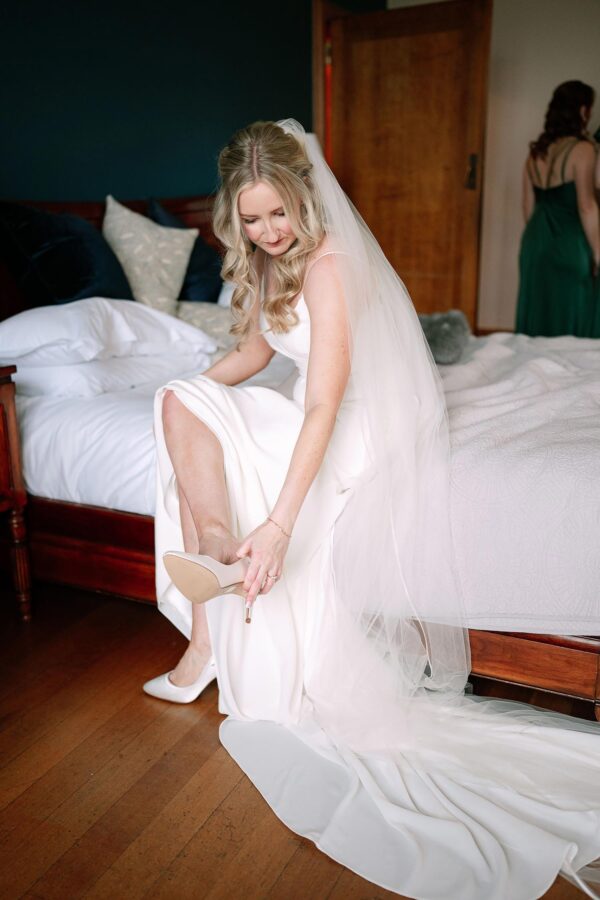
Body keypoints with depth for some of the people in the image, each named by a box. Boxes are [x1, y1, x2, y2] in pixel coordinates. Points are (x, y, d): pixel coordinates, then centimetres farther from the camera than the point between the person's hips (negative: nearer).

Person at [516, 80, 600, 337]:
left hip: (535, 243, 7)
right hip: (569, 244, -6)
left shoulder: (535, 151, 9)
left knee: (537, 317, 12)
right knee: (572, 322, 0)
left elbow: (528, 207, 12)